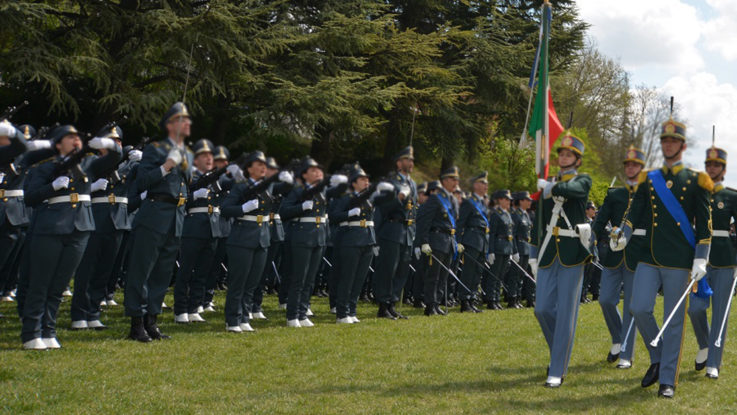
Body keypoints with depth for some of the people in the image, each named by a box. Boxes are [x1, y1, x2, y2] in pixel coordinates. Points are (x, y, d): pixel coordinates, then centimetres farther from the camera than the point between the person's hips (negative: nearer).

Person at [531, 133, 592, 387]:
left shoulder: (583, 180, 3)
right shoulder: (548, 184, 16)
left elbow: (573, 189, -24)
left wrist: (550, 187, -13)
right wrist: (534, 255, 13)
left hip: (573, 254, -4)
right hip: (548, 254, 5)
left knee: (566, 311, -5)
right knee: (543, 309, 1)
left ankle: (558, 371, -2)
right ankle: (560, 352, 27)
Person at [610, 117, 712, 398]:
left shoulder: (695, 180, 2)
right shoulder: (648, 179, 11)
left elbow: (704, 224, 0)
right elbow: (635, 212, 4)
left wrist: (701, 259, -8)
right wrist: (622, 235, -15)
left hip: (679, 261, -3)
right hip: (650, 258, 3)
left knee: (673, 319, 1)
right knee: (639, 308, -7)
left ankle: (667, 380, 8)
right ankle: (658, 358, 19)